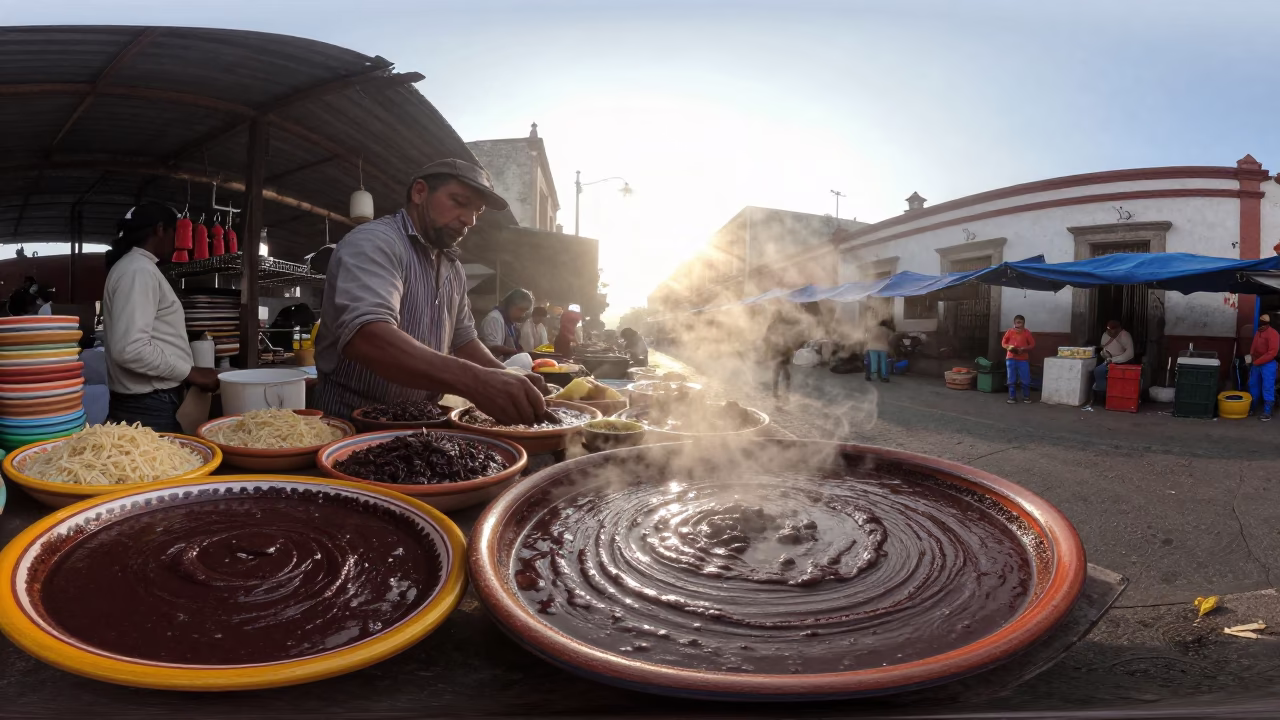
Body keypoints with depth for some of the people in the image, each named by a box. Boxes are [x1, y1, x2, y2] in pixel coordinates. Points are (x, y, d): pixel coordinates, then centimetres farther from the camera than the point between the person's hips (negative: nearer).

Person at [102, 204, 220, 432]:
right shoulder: (139, 270, -14)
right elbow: (131, 348, -26)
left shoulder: (136, 267, 17)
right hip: (148, 408, -10)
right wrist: (191, 372, -17)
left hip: (149, 404, 10)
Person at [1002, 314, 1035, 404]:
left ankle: (1026, 396, 15)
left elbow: (1032, 344, 2)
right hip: (1011, 358, 1)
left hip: (1023, 359, -1)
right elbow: (1003, 343, 7)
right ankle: (1012, 397, 12)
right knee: (1011, 379, 4)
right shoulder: (1009, 332, 1)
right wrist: (1008, 347, -14)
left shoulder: (1027, 332, -1)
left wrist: (1024, 349, -14)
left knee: (1025, 379, 1)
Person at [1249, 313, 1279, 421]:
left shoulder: (1273, 334, -14)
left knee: (1267, 389, -6)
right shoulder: (1258, 333, 11)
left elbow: (1272, 353, -19)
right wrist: (1251, 357, 1)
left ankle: (1267, 412, -3)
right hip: (1256, 364, 8)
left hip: (1268, 365, -8)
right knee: (1253, 385, 13)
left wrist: (1257, 362, -17)